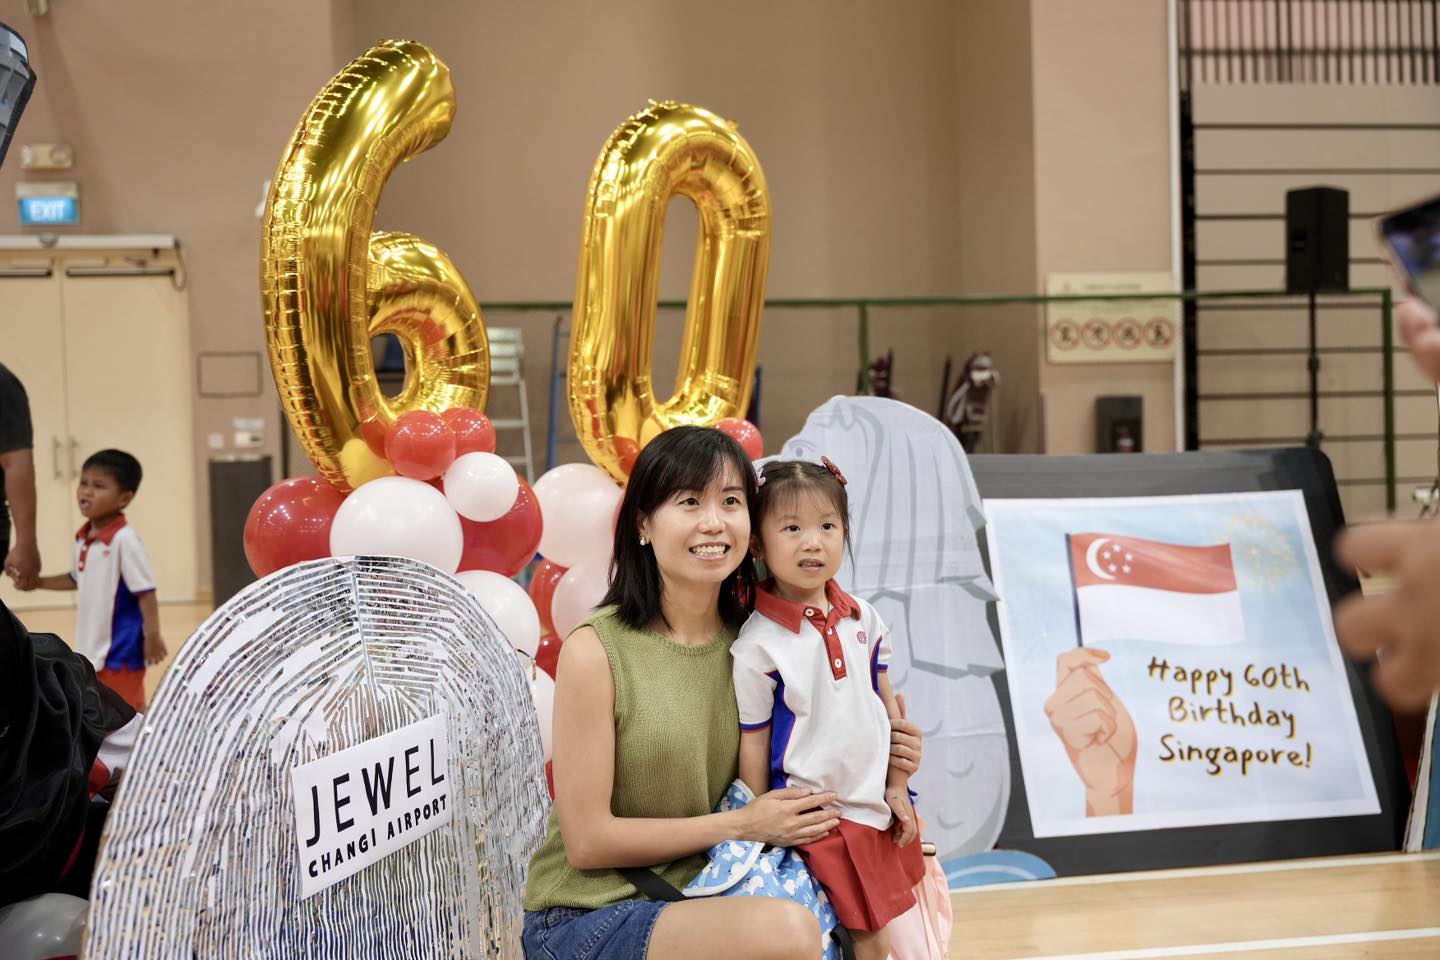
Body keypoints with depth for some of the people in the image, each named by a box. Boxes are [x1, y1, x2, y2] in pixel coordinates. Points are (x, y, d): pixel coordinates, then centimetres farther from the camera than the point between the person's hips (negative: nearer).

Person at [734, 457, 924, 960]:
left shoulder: (863, 619, 2)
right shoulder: (757, 645, -14)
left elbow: (887, 706, 10)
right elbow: (753, 745, -9)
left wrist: (898, 787, 7)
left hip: (882, 806, 6)